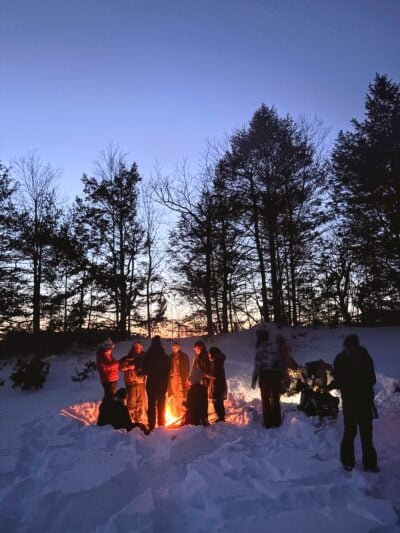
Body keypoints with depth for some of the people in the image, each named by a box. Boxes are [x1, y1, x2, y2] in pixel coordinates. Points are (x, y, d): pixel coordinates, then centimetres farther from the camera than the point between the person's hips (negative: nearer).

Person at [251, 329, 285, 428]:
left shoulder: (260, 348, -11)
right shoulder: (275, 346, 7)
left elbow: (257, 365, -14)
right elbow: (281, 361, 8)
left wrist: (254, 379, -10)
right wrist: (282, 374, 15)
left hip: (265, 375, -5)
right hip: (276, 374, 5)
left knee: (266, 400, 7)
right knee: (275, 399, 15)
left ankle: (268, 423, 9)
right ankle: (277, 422, 19)